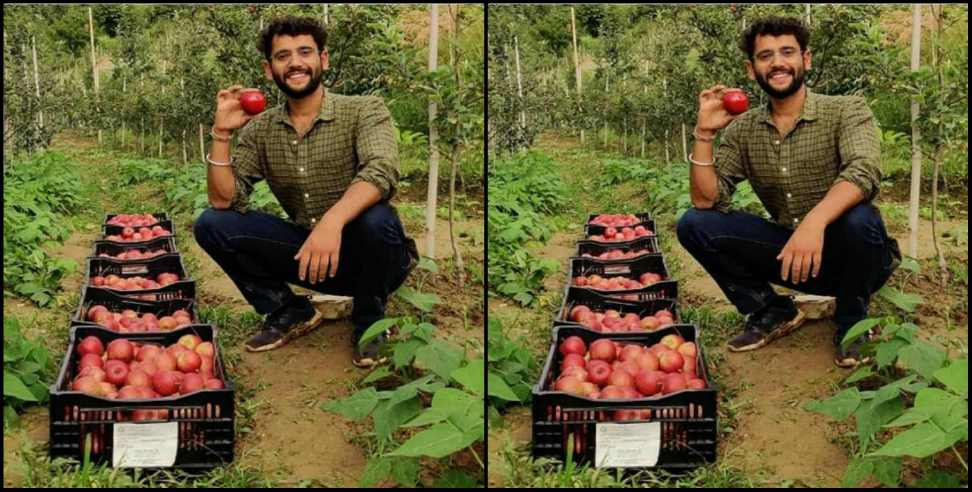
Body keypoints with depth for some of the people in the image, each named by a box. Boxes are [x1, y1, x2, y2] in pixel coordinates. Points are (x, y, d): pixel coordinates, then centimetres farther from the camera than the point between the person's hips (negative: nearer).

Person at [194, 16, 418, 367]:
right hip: (309, 255, 4)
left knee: (375, 218, -37)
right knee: (211, 225, -9)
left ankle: (370, 320, -7)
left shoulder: (364, 110, -11)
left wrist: (332, 221, -47)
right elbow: (224, 201, -3)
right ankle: (289, 312, 8)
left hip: (368, 256, -3)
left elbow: (381, 172, -31)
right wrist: (222, 133, -15)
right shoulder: (259, 130, 2)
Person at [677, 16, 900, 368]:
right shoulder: (742, 130, 0)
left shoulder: (846, 111, -12)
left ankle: (852, 323, -7)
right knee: (694, 224, -11)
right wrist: (705, 133, -16)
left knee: (858, 218, -37)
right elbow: (706, 200, -5)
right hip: (791, 254, 4)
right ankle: (772, 312, 6)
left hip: (850, 256, -3)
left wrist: (814, 222, -48)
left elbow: (863, 172, -31)